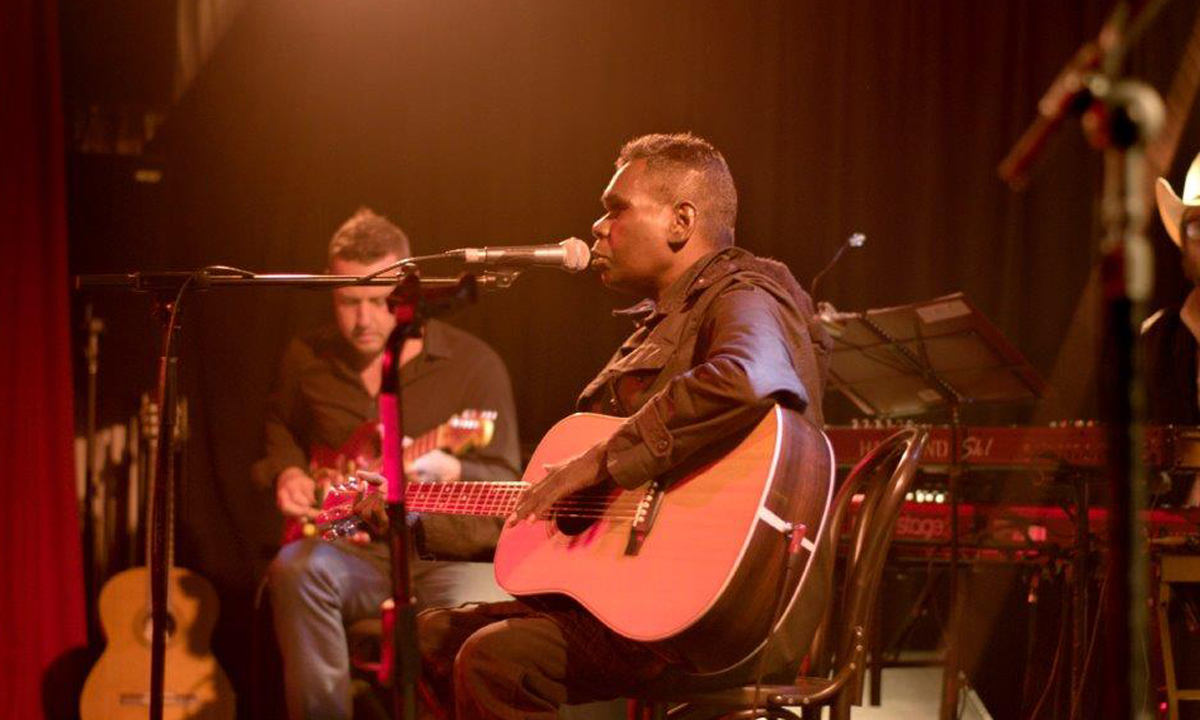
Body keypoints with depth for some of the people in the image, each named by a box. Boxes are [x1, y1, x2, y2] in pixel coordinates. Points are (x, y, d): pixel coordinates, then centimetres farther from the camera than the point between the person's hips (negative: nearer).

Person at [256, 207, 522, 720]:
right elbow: (280, 423, 31)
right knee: (297, 571, -32)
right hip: (353, 552, 3)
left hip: (453, 555, -3)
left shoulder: (473, 363, -1)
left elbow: (506, 484, -5)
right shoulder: (309, 359, 10)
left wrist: (446, 472, -26)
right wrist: (288, 472, 9)